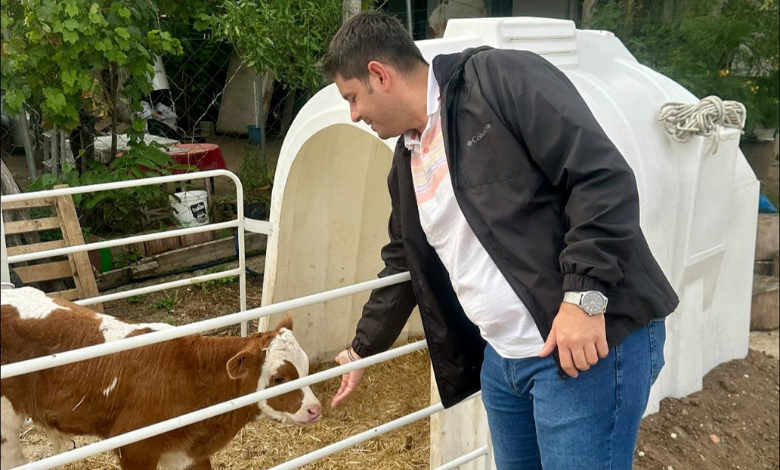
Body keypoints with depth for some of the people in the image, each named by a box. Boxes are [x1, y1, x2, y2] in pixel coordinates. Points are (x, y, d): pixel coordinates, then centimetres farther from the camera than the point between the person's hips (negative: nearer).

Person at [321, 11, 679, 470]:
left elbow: (605, 177, -18)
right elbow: (402, 266, 26)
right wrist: (362, 350, 34)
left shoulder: (501, 78, -11)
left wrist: (584, 297, -23)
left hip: (594, 340, -8)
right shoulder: (407, 162, 14)